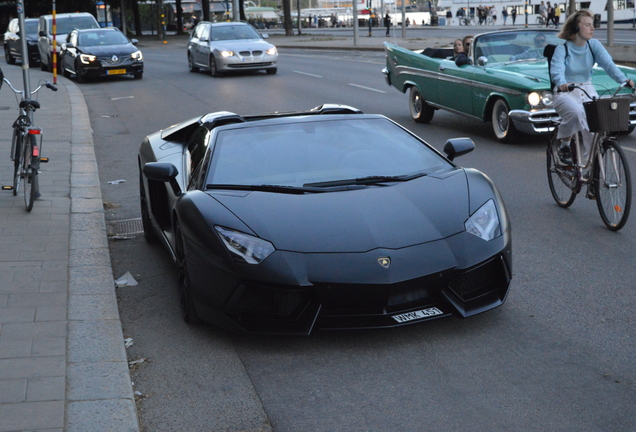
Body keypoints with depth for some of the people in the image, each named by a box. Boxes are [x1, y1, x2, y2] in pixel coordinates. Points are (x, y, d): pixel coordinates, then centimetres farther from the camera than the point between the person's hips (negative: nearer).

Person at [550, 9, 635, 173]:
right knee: (576, 112, -36)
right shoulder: (562, 49, -9)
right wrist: (562, 84, -48)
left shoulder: (594, 45, 1)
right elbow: (557, 71, -26)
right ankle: (564, 145, -9)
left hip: (588, 91, 4)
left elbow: (608, 64, -13)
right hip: (566, 93, -4)